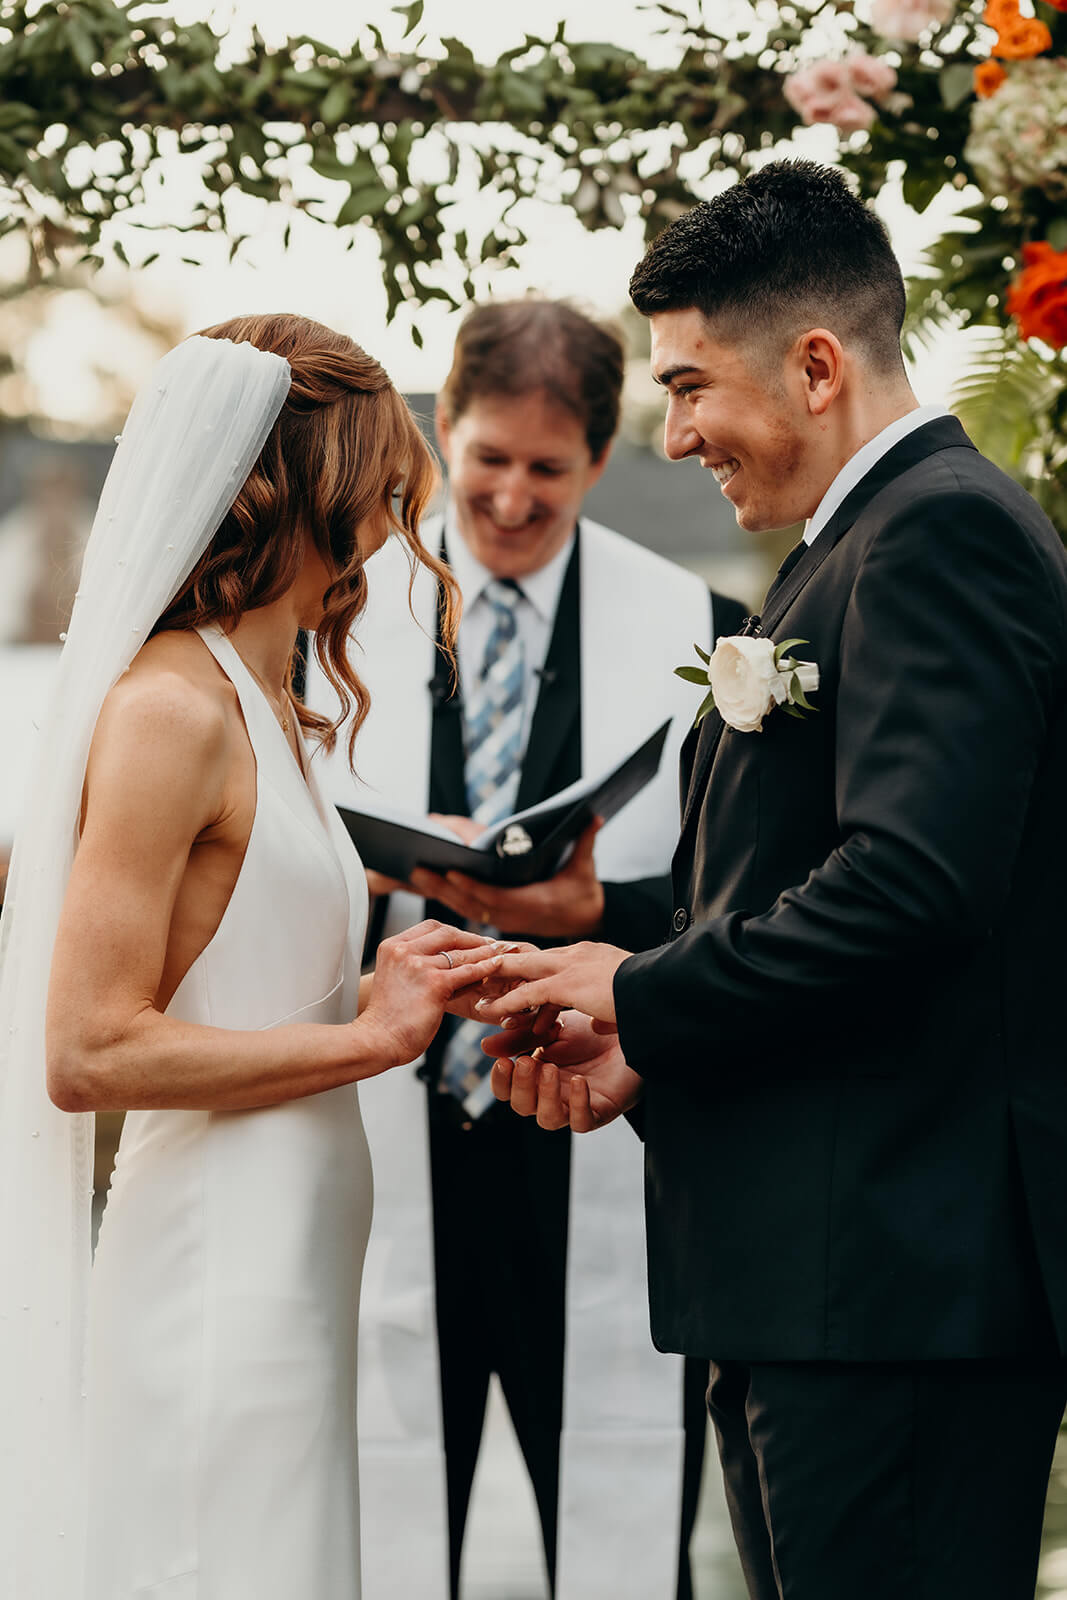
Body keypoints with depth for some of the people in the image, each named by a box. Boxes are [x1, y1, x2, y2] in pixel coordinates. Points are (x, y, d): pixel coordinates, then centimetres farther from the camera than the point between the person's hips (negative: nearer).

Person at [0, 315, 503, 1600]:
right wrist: (364, 1038, -13)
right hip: (215, 1285, -9)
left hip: (281, 1274, 9)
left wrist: (378, 996, 8)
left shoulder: (257, 710, 15)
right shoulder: (171, 709, -13)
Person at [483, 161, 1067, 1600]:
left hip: (897, 1278, -10)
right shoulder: (865, 546, 21)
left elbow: (911, 881, -23)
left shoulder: (941, 528, -11)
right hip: (823, 1282, 10)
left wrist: (643, 997, -11)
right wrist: (642, 1054, 6)